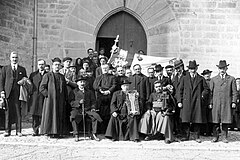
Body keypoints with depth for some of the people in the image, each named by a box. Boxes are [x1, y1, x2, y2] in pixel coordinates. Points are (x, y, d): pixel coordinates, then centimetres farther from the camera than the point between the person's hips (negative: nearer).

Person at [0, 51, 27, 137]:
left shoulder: (22, 69, 15)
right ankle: (7, 130, 5)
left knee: (18, 112, 0)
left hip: (19, 94, 0)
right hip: (8, 93, 0)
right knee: (8, 112, 0)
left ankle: (18, 131, 5)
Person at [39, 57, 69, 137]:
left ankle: (58, 132, 9)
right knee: (50, 115, -4)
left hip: (60, 100, 4)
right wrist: (48, 95, -12)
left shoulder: (62, 77, 16)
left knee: (60, 116, 4)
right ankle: (50, 132, 1)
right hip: (50, 100, -4)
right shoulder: (47, 75, 2)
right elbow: (41, 88, -4)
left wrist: (65, 100, 9)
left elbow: (65, 89, 18)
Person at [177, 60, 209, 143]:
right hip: (186, 103, 0)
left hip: (197, 103, 0)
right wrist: (179, 101, -1)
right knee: (185, 120, -2)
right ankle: (186, 136, 7)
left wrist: (202, 96, -3)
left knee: (197, 120, 1)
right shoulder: (184, 79, 10)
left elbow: (206, 89, 14)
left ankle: (197, 137, 10)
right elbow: (180, 90, 7)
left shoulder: (201, 79, 10)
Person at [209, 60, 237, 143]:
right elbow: (210, 92, 10)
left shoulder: (231, 79, 10)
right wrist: (210, 103, 2)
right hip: (216, 104, 1)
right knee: (215, 121, 1)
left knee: (226, 121, 0)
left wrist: (234, 102, -3)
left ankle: (224, 137, 9)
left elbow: (234, 92, 8)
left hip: (227, 104, -1)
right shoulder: (213, 79, 13)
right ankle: (215, 137, 10)